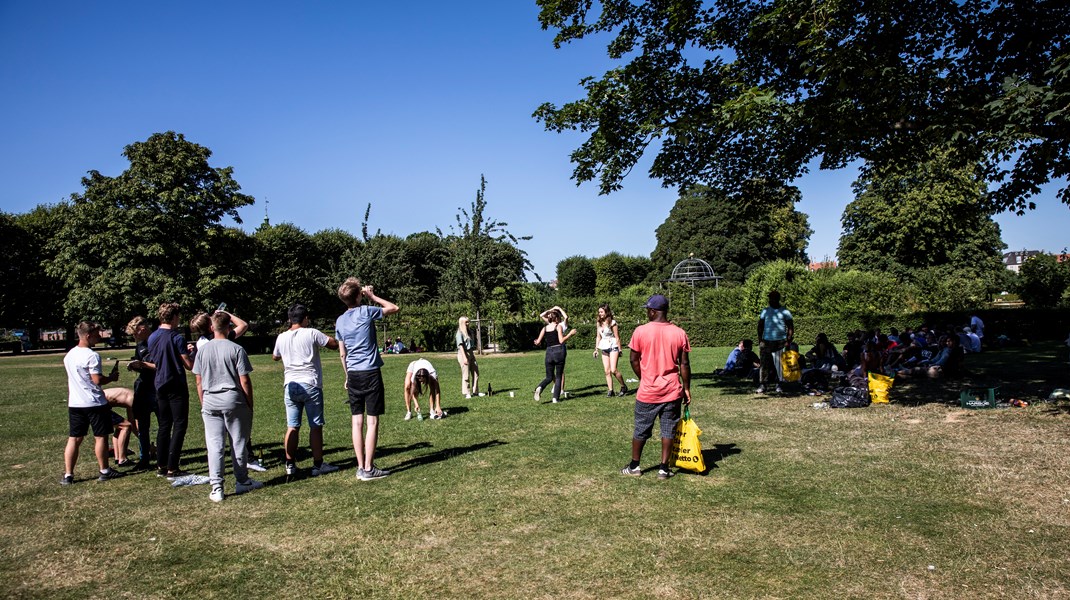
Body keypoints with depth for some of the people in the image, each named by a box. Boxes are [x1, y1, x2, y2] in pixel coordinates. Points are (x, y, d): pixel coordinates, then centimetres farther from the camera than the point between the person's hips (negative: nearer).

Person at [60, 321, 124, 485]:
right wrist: (111, 377, -3)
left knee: (74, 439, 9)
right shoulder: (92, 356, -17)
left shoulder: (69, 355, 9)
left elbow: (71, 381, 17)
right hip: (94, 403, -7)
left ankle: (68, 475, 10)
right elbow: (97, 380, -21)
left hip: (74, 404, 7)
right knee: (101, 437, 5)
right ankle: (104, 471, 15)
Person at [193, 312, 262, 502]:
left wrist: (203, 403, 18)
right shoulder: (236, 349, -9)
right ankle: (242, 481, 21)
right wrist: (250, 404, 0)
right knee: (238, 442, 9)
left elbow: (199, 382, 7)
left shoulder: (203, 350, 2)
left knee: (214, 445, 5)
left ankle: (216, 487, 3)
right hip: (233, 400, -3)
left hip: (210, 401, 3)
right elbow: (244, 381, -9)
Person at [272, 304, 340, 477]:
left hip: (290, 386, 4)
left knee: (292, 427, 9)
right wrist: (325, 337, 13)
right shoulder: (312, 333, -9)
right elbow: (334, 344, -4)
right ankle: (318, 465, 7)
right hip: (310, 385, -4)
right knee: (315, 427, 3)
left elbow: (275, 357, 23)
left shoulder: (281, 337, 6)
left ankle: (290, 465, 13)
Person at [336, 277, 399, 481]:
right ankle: (368, 468, -1)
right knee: (372, 421, -2)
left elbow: (342, 354, 13)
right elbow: (394, 308, 5)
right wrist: (372, 296, 11)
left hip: (353, 375, 6)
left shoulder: (340, 321, 8)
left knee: (357, 422, 8)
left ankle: (361, 467, 12)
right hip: (370, 373, -6)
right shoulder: (366, 312, -9)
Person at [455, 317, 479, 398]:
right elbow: (460, 345, -15)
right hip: (463, 354, -8)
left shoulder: (468, 332, 15)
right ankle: (466, 393, 5)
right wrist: (464, 357, -21)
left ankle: (475, 391, 16)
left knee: (475, 372, 8)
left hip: (470, 353, 8)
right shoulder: (460, 333, -10)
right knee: (466, 374, -3)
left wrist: (472, 354, 17)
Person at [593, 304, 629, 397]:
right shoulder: (599, 323, 10)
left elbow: (617, 337, -6)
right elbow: (598, 337, 16)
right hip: (604, 348, 6)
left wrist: (619, 350, -7)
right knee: (607, 371, 2)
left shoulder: (612, 322, -7)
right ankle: (610, 390, 8)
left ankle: (623, 387, 2)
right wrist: (596, 349, 12)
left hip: (613, 347, -6)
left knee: (613, 370, -15)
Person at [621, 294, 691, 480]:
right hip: (672, 392, 1)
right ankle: (664, 468, 11)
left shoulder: (640, 331, -9)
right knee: (668, 429, 8)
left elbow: (633, 359, -3)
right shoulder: (679, 333, -4)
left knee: (641, 430, 12)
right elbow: (684, 364, -2)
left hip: (647, 392, -1)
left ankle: (634, 466, 22)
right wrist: (687, 388, 6)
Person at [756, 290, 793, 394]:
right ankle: (762, 385, -3)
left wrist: (788, 340, -5)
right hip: (766, 341, 1)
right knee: (765, 364, -3)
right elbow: (760, 326, 11)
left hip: (780, 342, -1)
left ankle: (779, 385, 9)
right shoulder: (765, 311, 10)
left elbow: (790, 327, 5)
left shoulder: (785, 312, 4)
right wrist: (760, 340, 1)